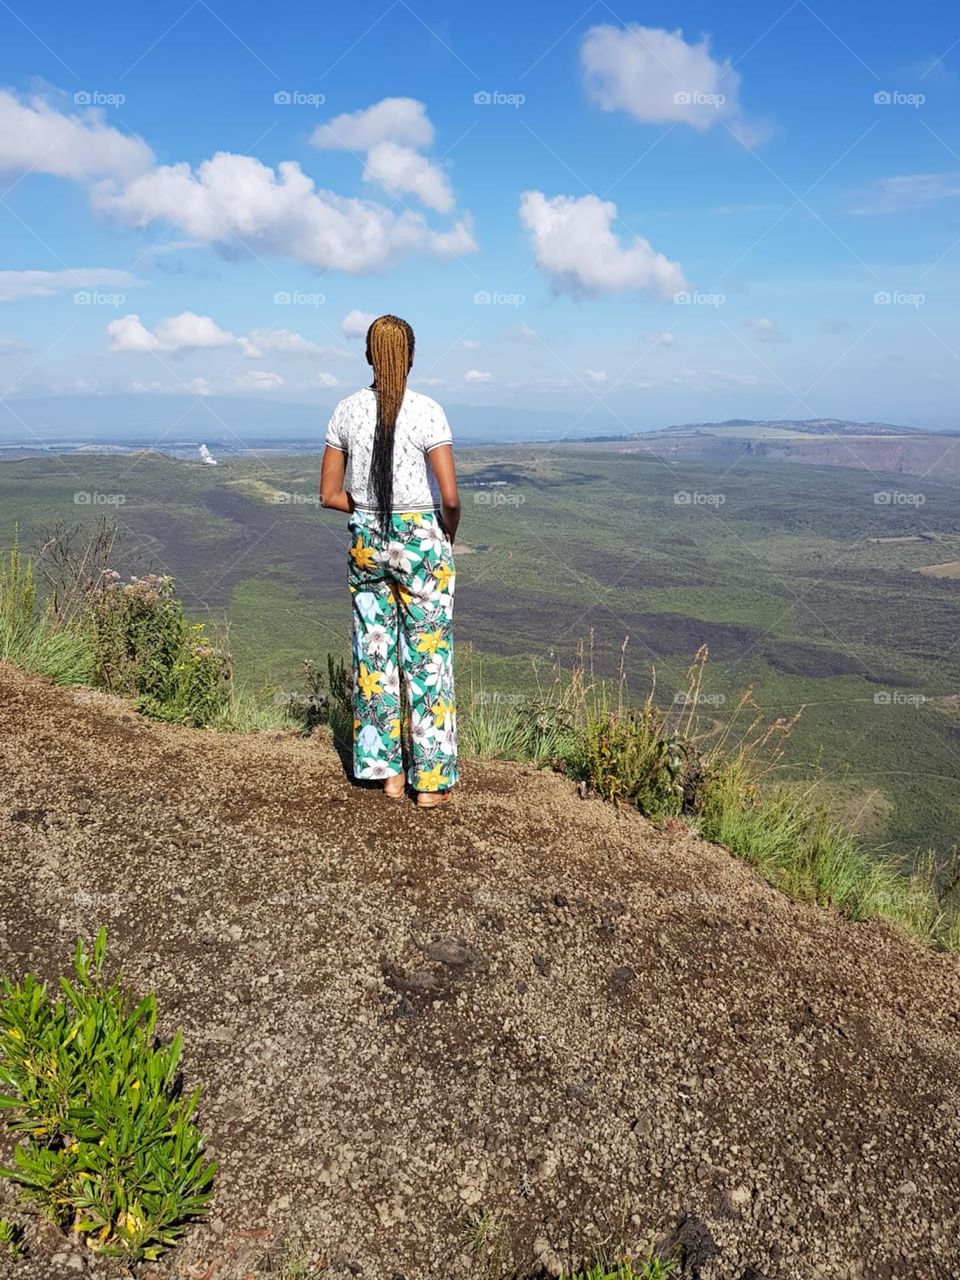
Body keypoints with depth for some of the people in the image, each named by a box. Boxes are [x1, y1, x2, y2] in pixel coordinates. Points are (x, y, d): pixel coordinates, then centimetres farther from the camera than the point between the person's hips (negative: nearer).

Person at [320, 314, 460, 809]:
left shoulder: (346, 412, 0)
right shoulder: (427, 412, -12)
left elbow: (330, 494, 2)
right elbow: (450, 497, -17)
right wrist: (447, 535, 2)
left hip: (366, 541, 4)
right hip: (422, 541, -3)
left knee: (373, 654, 12)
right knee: (428, 656, 5)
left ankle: (386, 769, 21)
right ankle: (431, 780, 12)